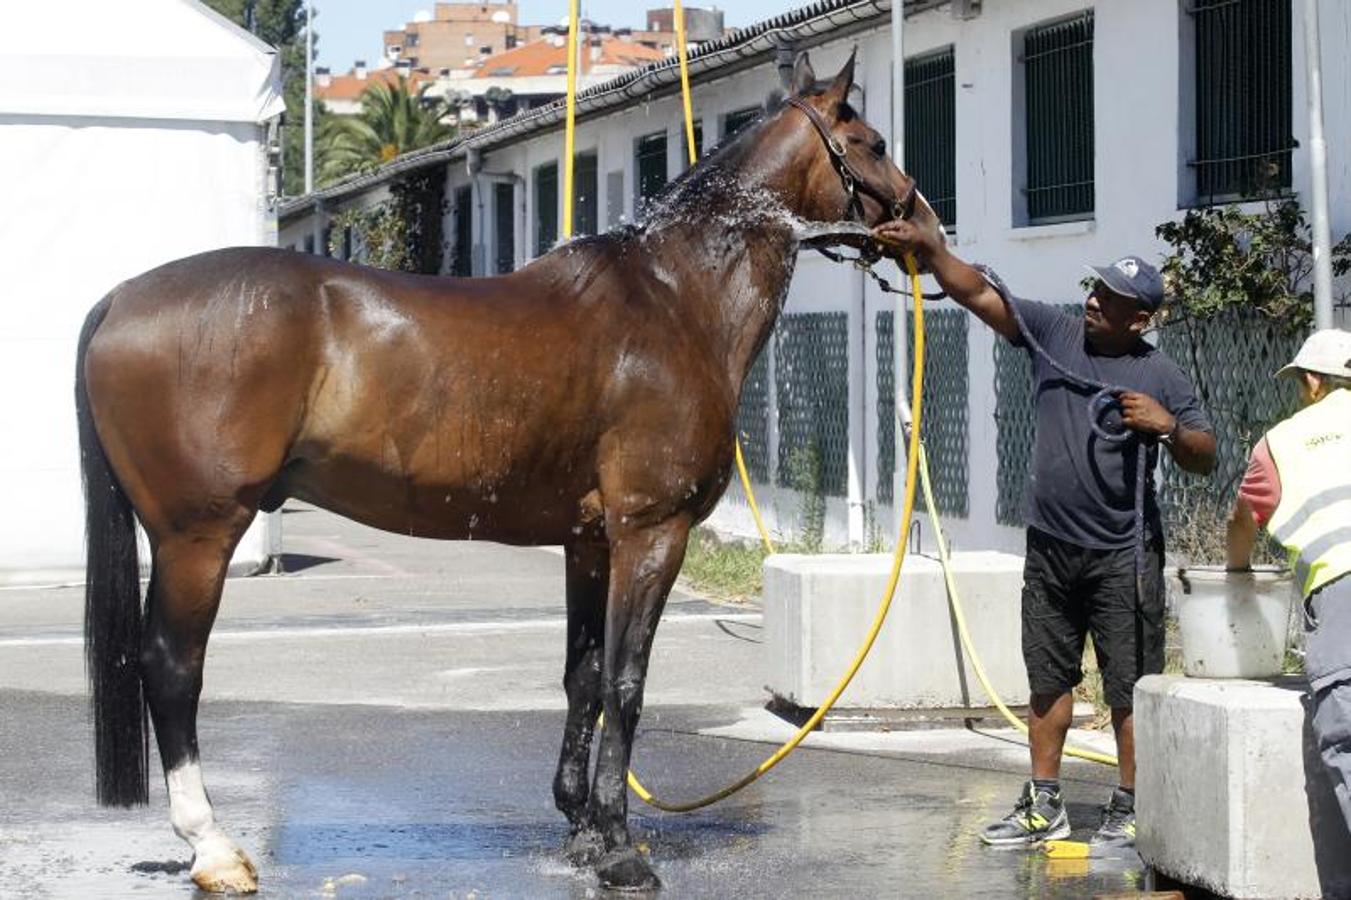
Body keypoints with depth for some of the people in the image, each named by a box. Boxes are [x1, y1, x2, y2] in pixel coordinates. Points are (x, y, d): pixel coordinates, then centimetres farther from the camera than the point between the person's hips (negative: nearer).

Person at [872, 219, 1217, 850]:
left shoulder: (1160, 377, -3)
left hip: (1123, 555, -4)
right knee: (1048, 680, 12)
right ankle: (1044, 807, 22)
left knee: (1129, 686, -2)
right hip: (1050, 547, 4)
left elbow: (1205, 460, 1)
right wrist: (928, 251, -17)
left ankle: (1129, 812, 7)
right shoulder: (1054, 334, 4)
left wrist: (1167, 425, -16)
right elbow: (977, 293, -4)